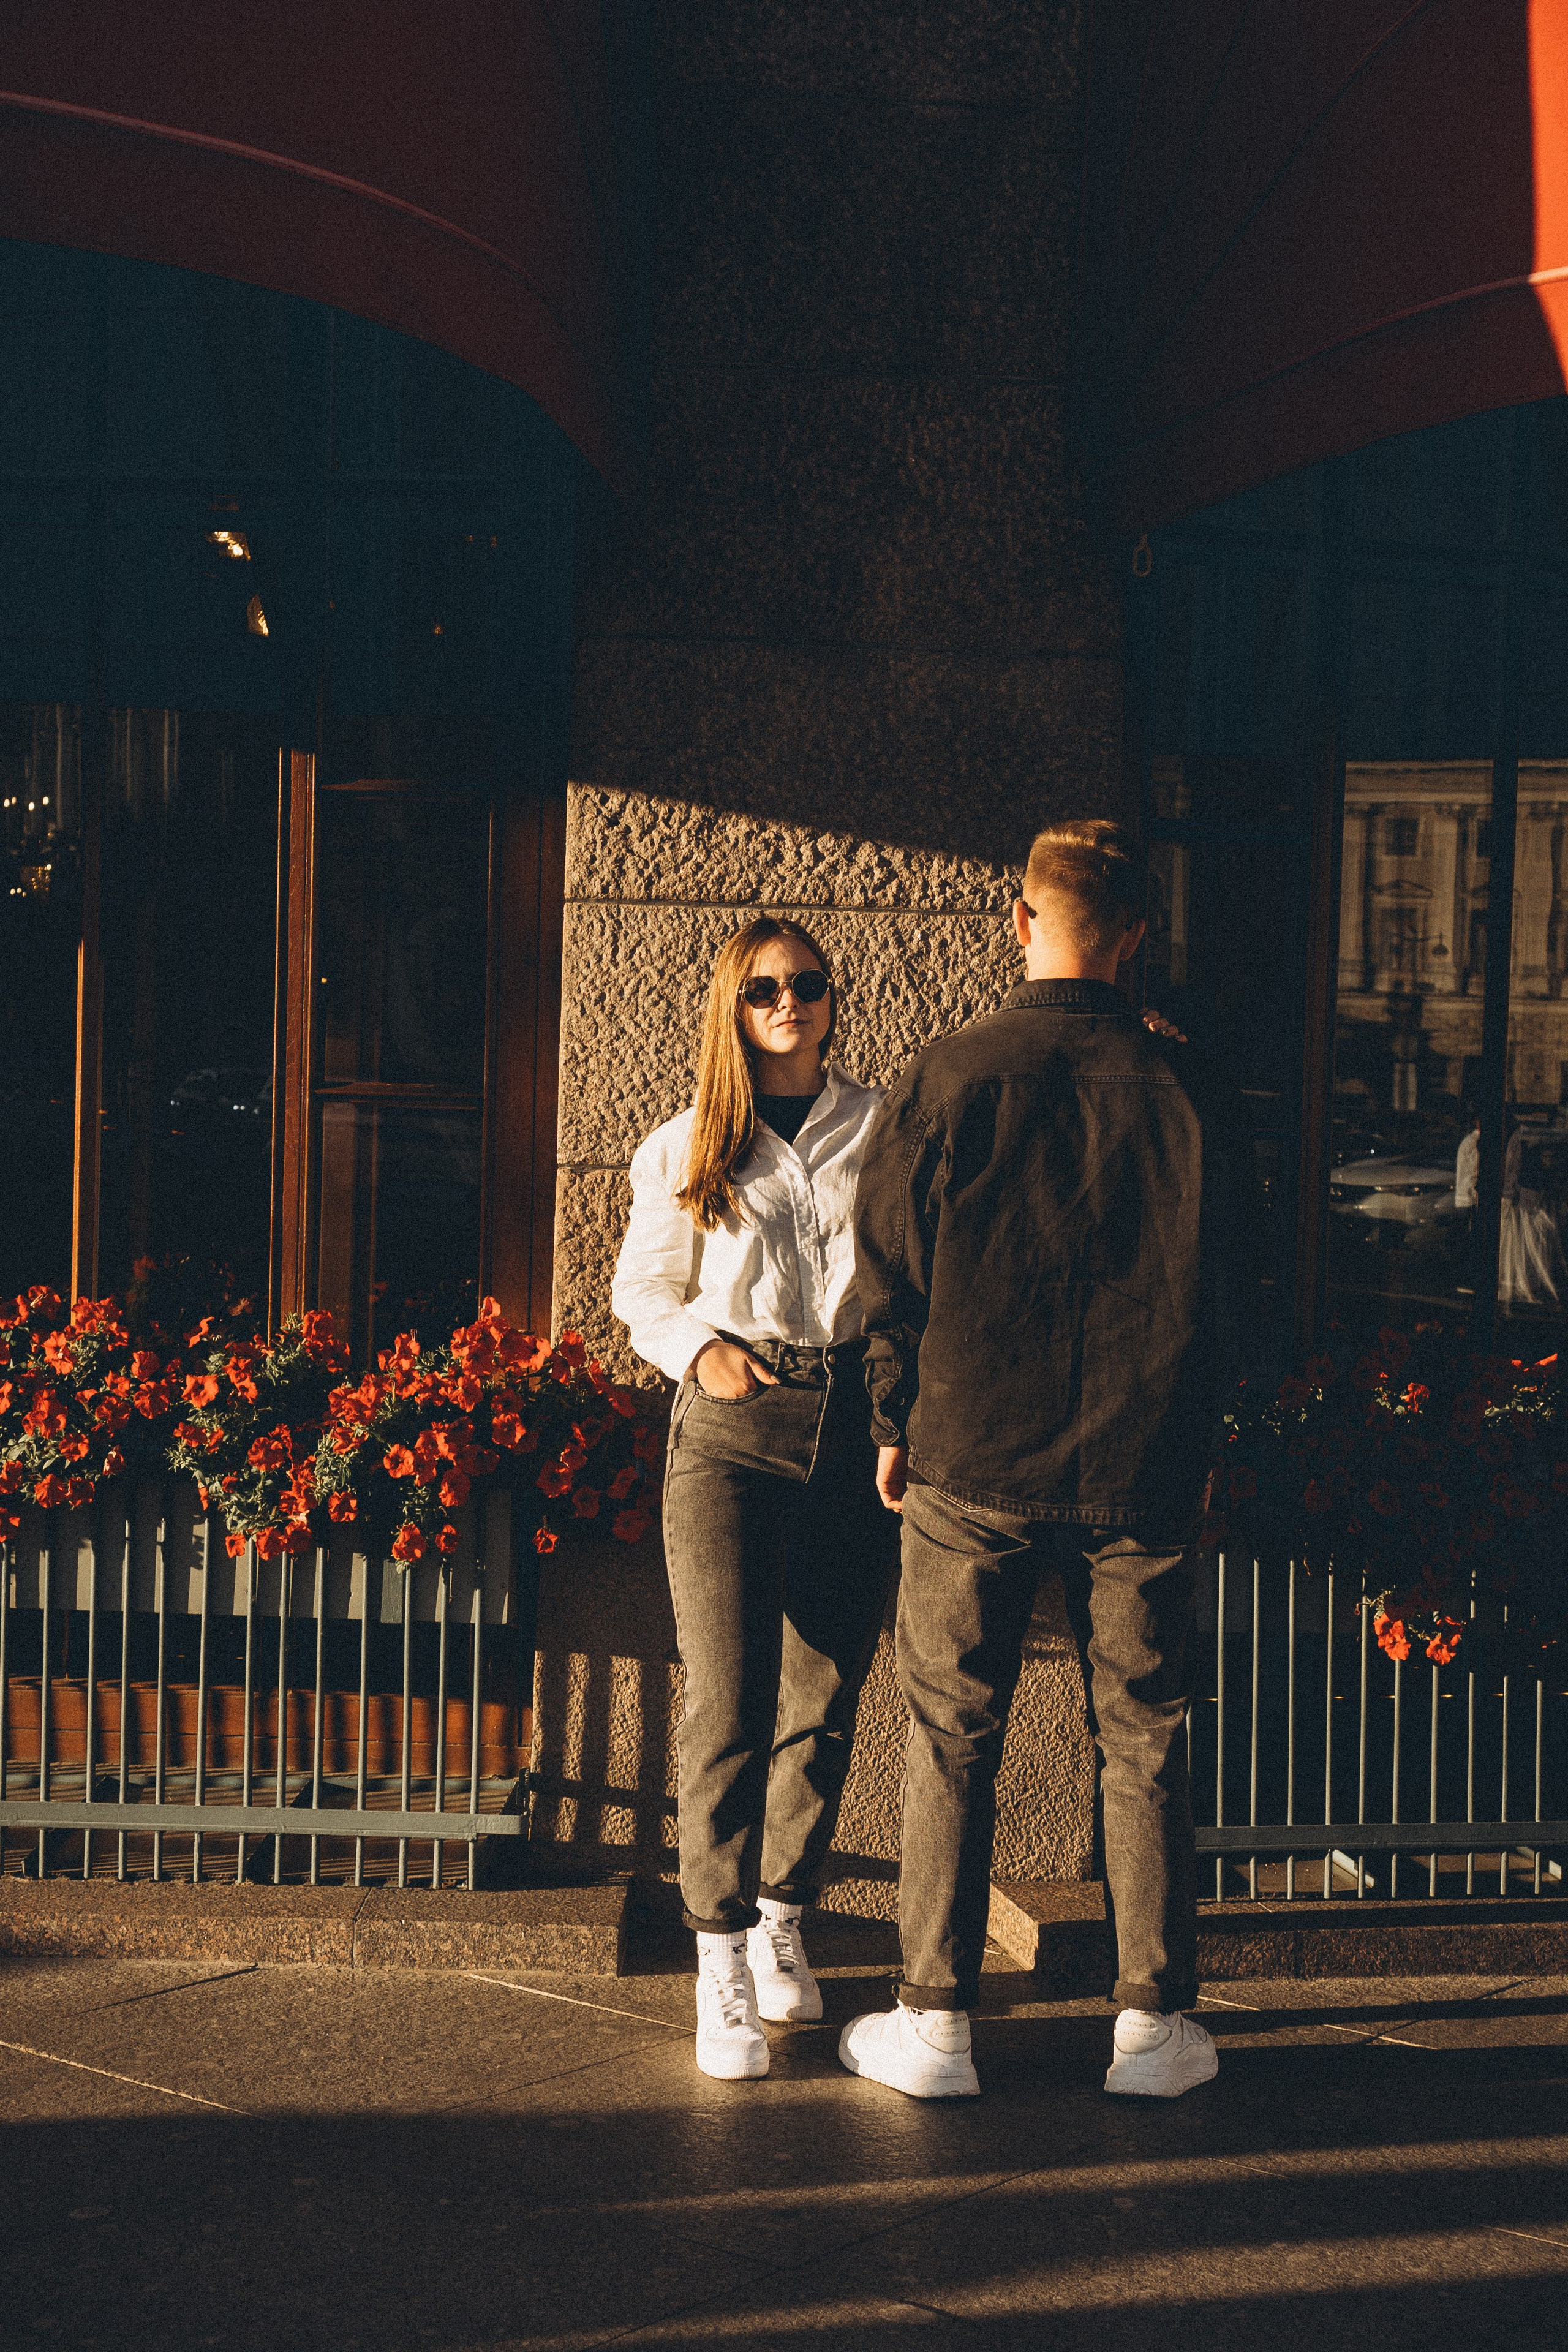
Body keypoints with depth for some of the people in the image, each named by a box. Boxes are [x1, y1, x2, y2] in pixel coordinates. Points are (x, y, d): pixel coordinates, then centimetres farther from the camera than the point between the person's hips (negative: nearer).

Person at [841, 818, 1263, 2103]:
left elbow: (889, 1274, -1)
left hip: (973, 1465, -1)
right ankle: (1156, 2021, 14)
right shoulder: (1191, 1092, -3)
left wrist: (898, 1428, 12)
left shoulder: (946, 1080, -6)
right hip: (1144, 1470, 1)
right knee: (1145, 1744, 10)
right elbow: (1236, 1284, 5)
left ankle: (936, 2019, 10)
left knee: (953, 1742, 8)